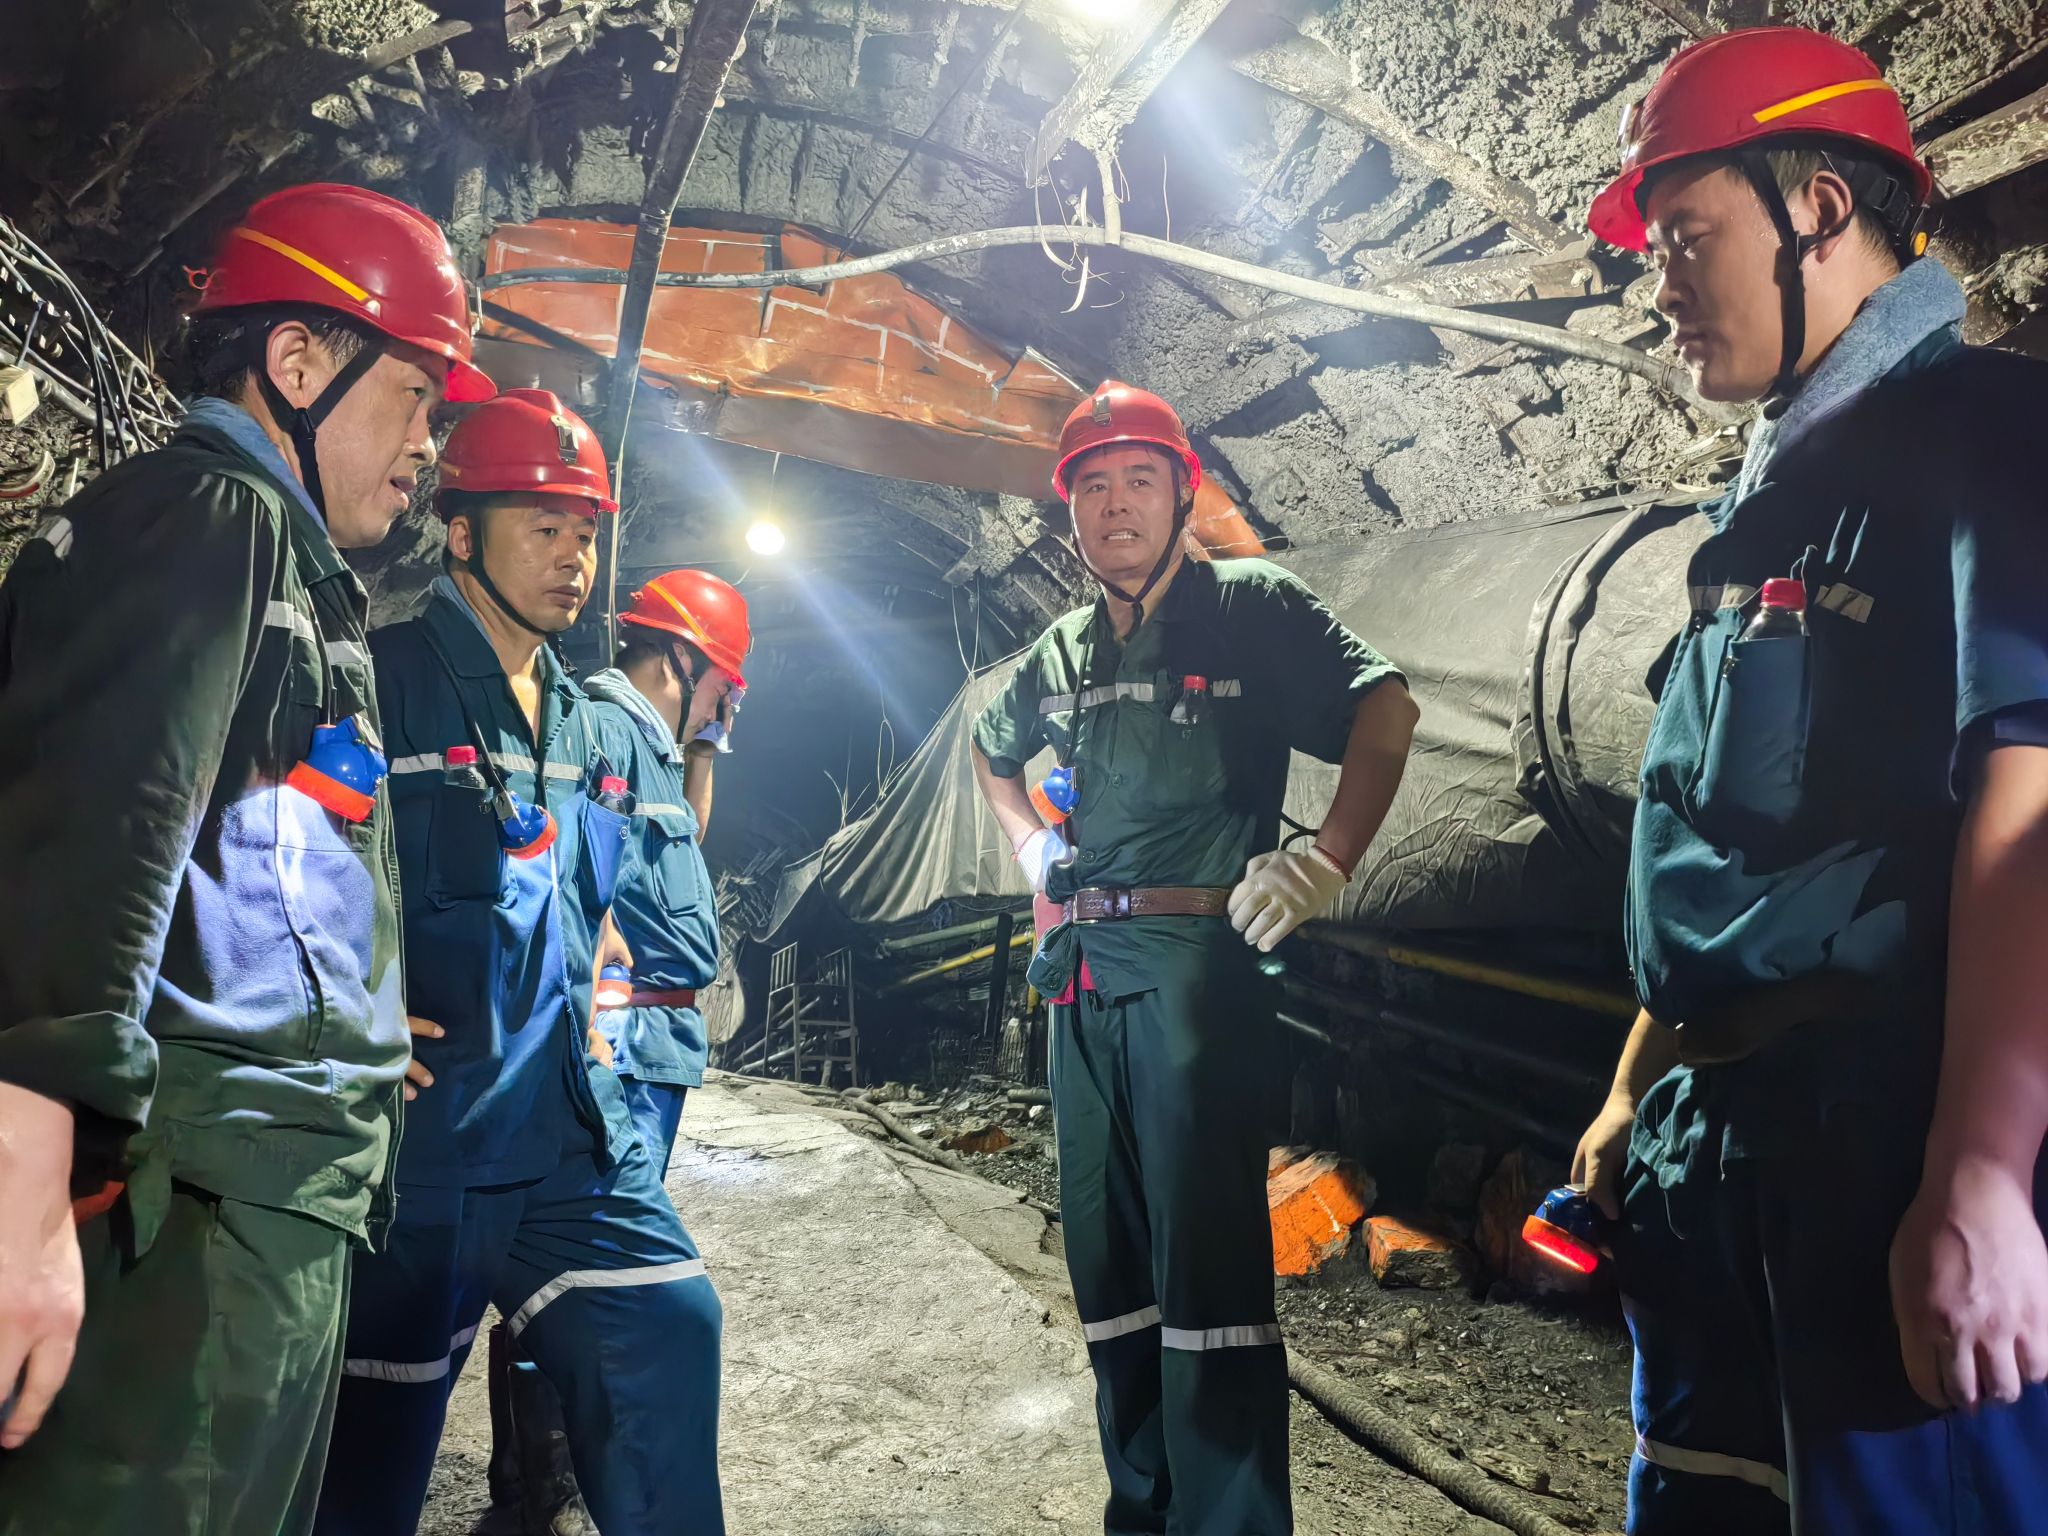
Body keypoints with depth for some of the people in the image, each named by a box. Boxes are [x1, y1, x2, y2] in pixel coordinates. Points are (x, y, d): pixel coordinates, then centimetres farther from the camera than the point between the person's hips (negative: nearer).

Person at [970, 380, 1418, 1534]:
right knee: (1108, 1258, 13)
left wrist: (1331, 859, -20)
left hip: (1196, 959, -7)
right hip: (1082, 970, 7)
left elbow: (1385, 706, -11)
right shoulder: (1064, 650, 16)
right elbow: (992, 751, 35)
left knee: (1207, 1262, -7)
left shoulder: (1250, 604, -1)